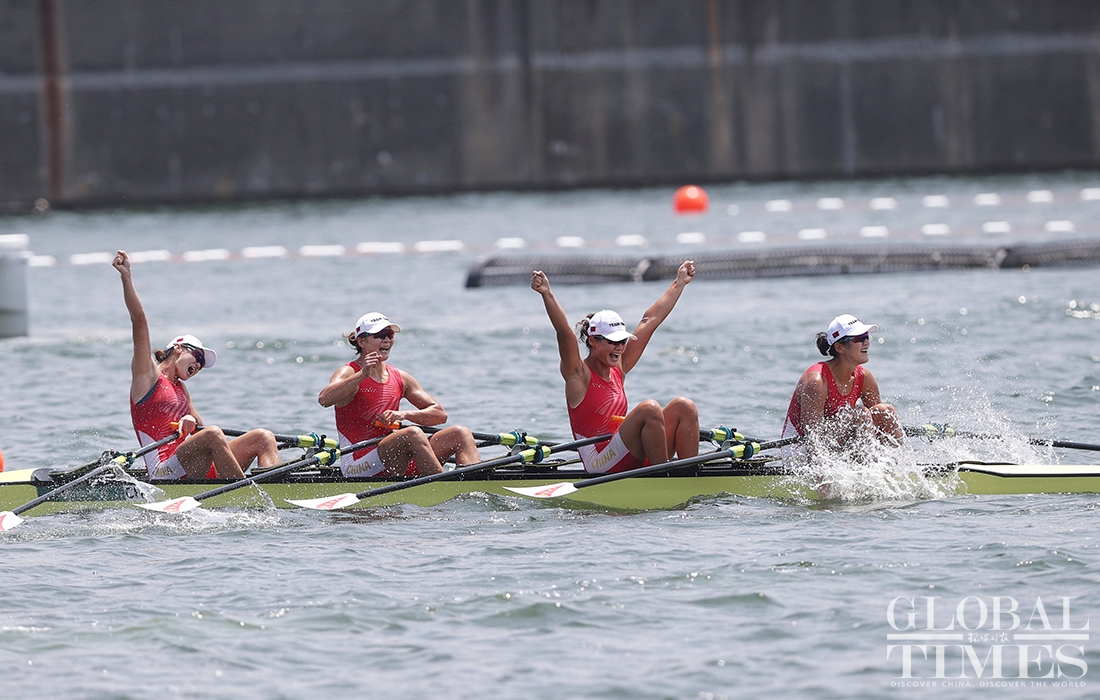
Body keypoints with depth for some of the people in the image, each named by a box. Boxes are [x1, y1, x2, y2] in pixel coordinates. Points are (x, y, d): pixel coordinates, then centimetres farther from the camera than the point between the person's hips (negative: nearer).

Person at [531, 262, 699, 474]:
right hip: (602, 466, -8)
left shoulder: (618, 369, 16)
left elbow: (650, 320, 22)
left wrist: (680, 283, 31)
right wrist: (547, 294, -35)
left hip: (636, 461, 8)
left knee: (683, 407, -4)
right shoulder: (579, 375, -3)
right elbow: (564, 332, -20)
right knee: (649, 408, -27)